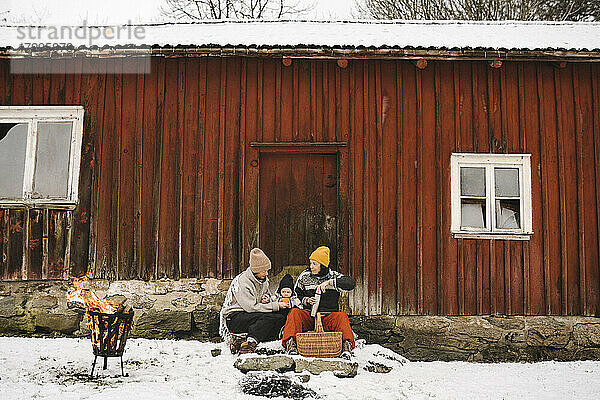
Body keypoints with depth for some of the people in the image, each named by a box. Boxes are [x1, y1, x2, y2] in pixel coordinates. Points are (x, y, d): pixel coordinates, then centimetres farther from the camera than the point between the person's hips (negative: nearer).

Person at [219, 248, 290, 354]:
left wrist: (266, 298, 1)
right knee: (267, 318, -32)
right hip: (233, 317, -9)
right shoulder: (241, 282, -19)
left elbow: (267, 292, 28)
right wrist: (276, 305, -20)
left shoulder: (264, 279, 6)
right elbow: (251, 307, -23)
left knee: (281, 318, -17)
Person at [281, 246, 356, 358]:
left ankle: (346, 344, -39)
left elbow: (351, 283, -17)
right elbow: (296, 295, 14)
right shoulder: (304, 276, 6)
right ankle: (290, 343, -36)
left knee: (342, 316, -31)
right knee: (294, 312, -28)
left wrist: (329, 282, -25)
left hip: (329, 317, -1)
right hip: (309, 316, 1)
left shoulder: (333, 276, 0)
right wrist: (306, 300, -9)